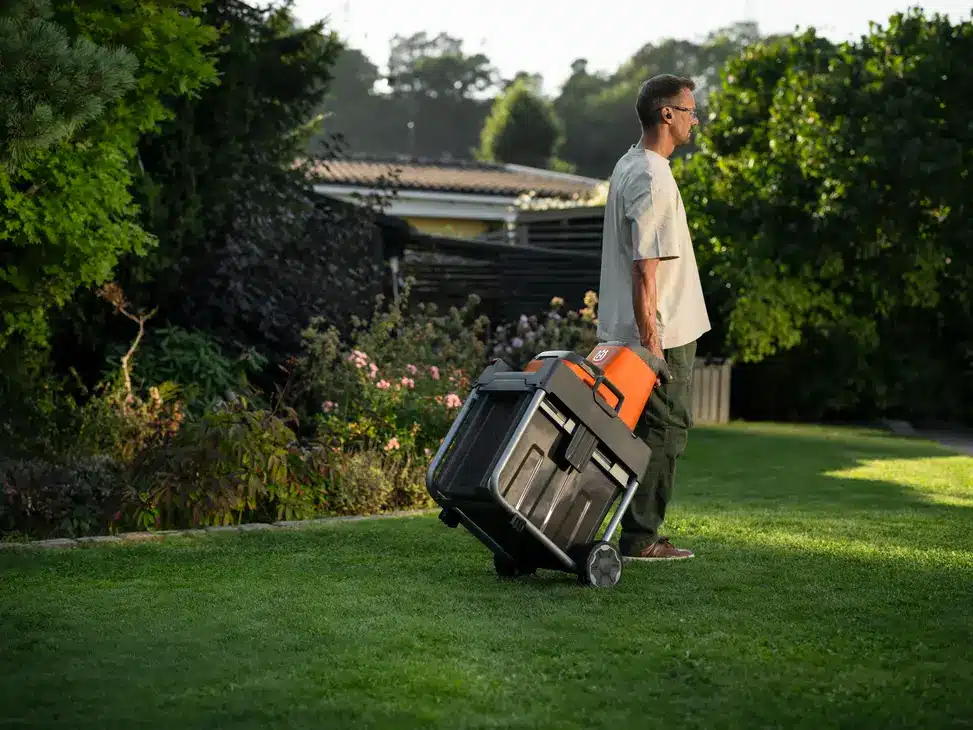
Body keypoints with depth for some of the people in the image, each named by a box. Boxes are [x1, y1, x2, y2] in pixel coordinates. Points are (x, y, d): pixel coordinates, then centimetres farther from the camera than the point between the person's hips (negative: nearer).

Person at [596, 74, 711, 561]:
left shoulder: (629, 165, 14)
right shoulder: (652, 179, -19)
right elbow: (644, 269, -23)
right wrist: (651, 343, -23)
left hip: (652, 333, 10)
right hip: (662, 333, -10)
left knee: (659, 429, 14)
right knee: (666, 430, -3)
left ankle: (640, 534, 18)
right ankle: (640, 539, 1)